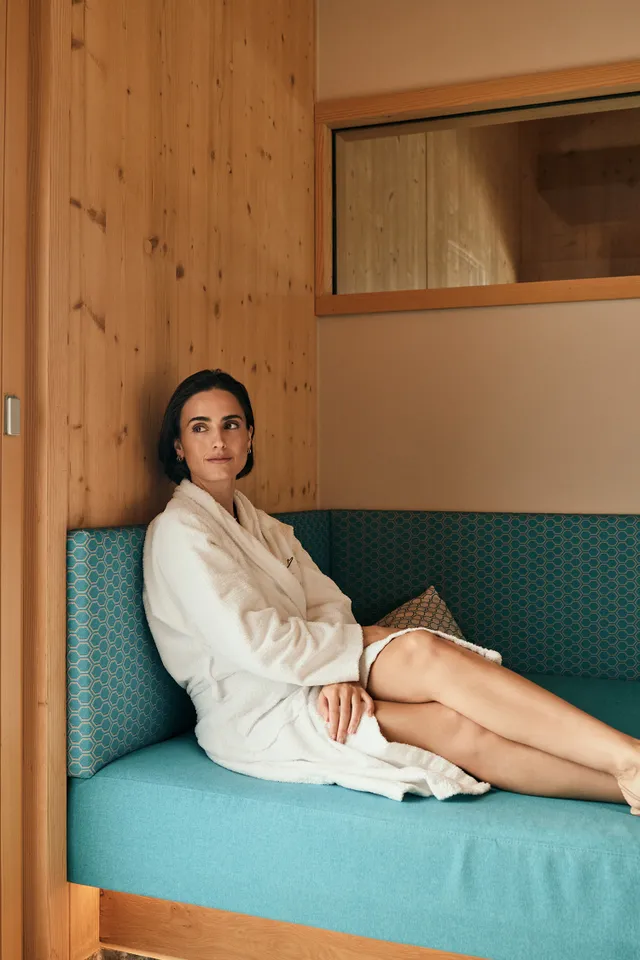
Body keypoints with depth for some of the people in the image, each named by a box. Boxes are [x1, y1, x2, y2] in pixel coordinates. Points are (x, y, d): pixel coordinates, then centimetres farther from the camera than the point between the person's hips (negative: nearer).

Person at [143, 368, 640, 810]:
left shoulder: (263, 526, 18)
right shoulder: (178, 530, -8)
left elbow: (328, 605, 4)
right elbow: (253, 642, -19)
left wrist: (342, 672, -17)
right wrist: (359, 644, -12)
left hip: (305, 683, 7)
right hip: (252, 716, -7)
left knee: (426, 650, -23)